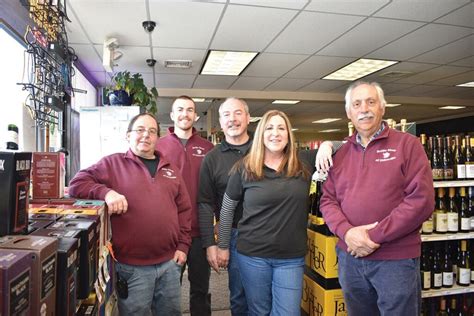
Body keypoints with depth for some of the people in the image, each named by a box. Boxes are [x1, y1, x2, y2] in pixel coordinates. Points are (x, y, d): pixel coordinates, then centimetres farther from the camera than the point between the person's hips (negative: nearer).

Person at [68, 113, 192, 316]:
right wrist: (106, 192, -23)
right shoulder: (113, 163, -2)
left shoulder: (170, 170, 10)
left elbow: (184, 209, 12)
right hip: (132, 267, -4)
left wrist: (183, 245, 6)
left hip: (170, 263, 5)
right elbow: (77, 184, -6)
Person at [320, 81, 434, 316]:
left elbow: (422, 199, -12)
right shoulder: (340, 153, 9)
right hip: (349, 258, 4)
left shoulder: (407, 144, -3)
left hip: (396, 260, -4)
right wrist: (347, 232, -13)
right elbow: (328, 200, 6)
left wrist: (375, 237, -16)